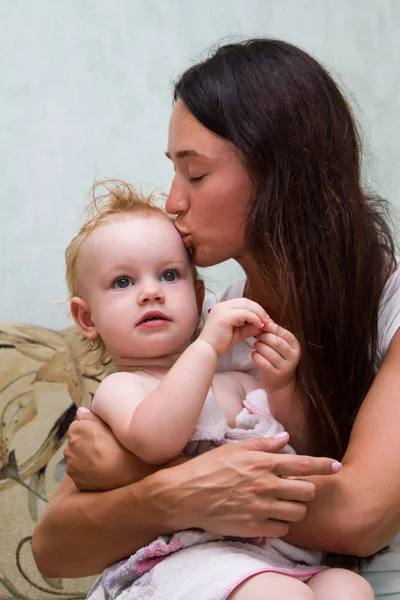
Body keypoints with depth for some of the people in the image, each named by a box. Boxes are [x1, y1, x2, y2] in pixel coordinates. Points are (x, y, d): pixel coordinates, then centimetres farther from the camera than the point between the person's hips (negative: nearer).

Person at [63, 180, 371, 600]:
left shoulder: (233, 383, 23)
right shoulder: (118, 388, 4)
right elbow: (152, 442, -20)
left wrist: (281, 387, 5)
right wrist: (206, 347, -21)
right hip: (186, 559, -7)